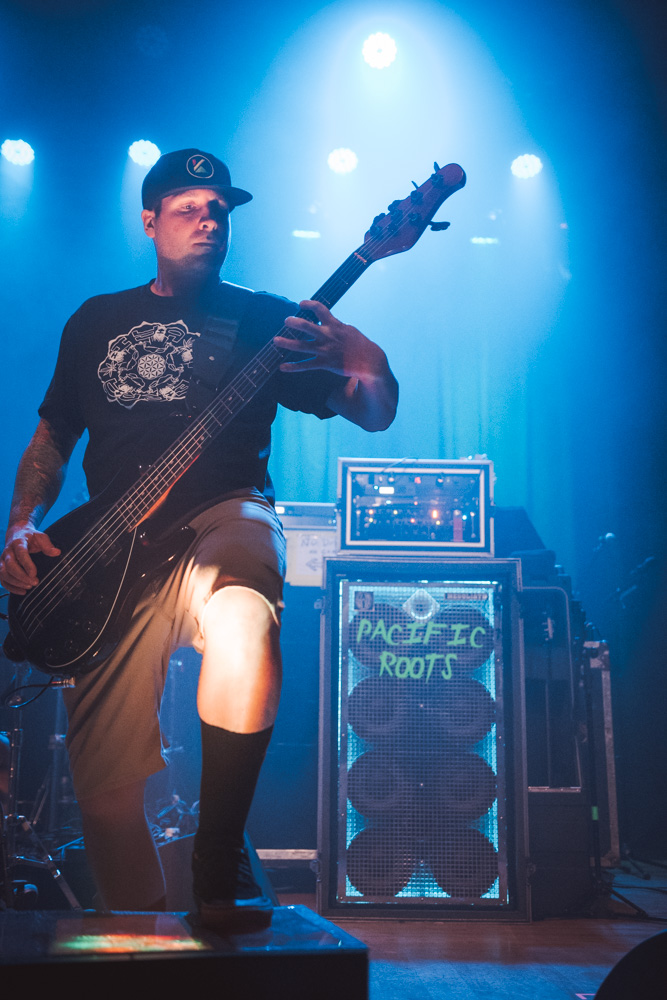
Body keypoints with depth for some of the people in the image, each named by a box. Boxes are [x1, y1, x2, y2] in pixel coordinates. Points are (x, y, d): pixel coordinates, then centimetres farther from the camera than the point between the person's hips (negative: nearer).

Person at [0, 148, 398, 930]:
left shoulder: (261, 319, 8)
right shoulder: (96, 322, 17)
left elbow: (376, 414, -1)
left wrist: (353, 363, -24)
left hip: (225, 521, -3)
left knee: (242, 622, -40)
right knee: (104, 785, 1)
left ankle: (220, 866, -23)